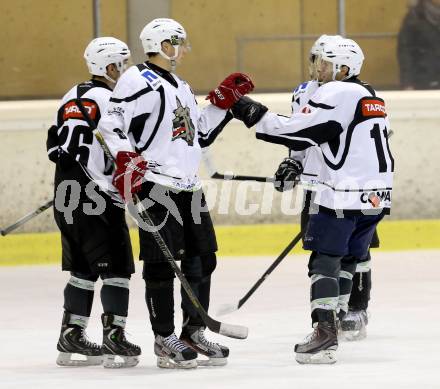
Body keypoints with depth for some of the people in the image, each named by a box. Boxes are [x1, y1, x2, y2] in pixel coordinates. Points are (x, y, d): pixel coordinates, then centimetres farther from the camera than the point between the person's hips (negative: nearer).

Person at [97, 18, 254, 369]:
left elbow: (202, 134, 24)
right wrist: (126, 163, -26)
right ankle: (165, 339, 2)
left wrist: (225, 100, 16)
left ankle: (194, 333, 18)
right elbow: (111, 124, -17)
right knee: (161, 263, -5)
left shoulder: (180, 87, 20)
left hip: (188, 186, 9)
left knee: (202, 259, 9)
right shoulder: (140, 81, -9)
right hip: (155, 185, -9)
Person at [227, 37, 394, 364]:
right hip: (377, 194, 9)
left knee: (325, 260, -7)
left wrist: (254, 114, -8)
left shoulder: (337, 94, -9)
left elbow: (296, 129, -14)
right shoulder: (371, 98, 21)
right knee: (346, 260, 15)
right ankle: (329, 324, 16)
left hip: (345, 196, -9)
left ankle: (325, 335, -16)